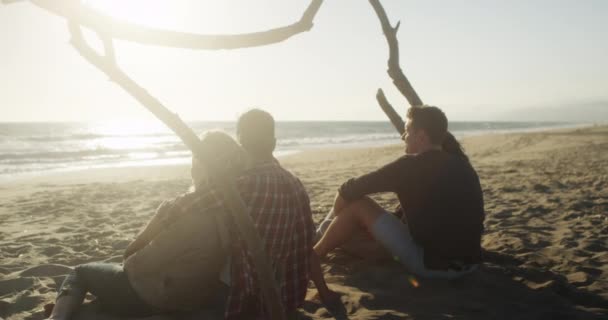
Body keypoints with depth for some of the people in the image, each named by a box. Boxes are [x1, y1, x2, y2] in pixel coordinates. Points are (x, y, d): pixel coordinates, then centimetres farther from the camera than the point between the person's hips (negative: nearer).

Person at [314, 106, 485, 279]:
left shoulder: (412, 165, -13)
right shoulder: (462, 164, 9)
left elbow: (353, 189, -9)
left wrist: (336, 213, 11)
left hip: (430, 263, -8)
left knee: (358, 204, -1)